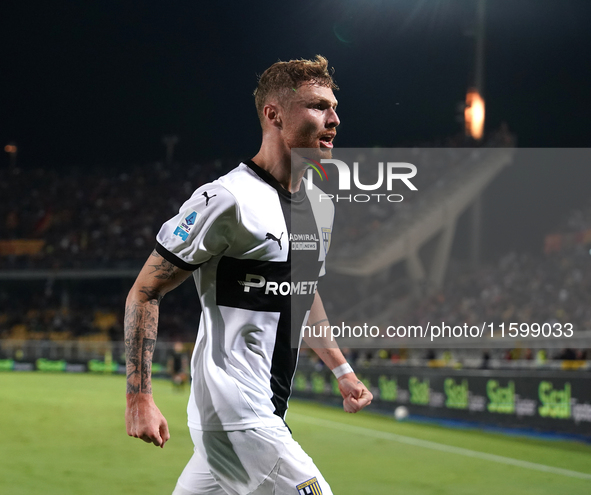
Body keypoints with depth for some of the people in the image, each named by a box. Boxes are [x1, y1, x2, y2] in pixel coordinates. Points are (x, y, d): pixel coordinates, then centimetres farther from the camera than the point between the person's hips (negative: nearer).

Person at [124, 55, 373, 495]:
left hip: (268, 415, 9)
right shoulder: (227, 199, -14)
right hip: (238, 419, -9)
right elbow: (144, 293, -11)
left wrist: (342, 370, 23)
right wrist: (139, 397, -15)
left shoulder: (320, 203, 13)